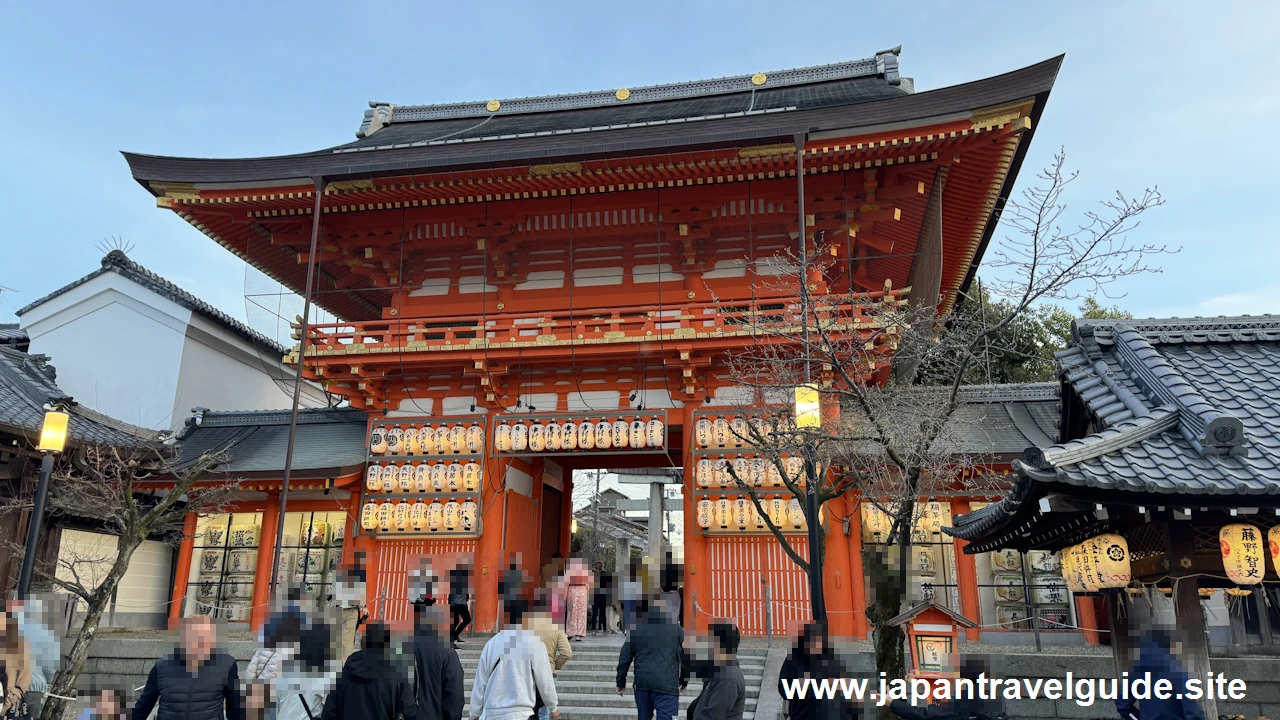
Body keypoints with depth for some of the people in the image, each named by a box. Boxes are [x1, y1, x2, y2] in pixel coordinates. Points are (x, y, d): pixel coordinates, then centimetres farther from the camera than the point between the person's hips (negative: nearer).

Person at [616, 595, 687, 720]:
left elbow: (625, 657, 8)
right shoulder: (676, 629, 4)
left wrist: (621, 682, 17)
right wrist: (684, 680, 20)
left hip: (642, 683, 3)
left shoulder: (636, 629, 8)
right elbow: (685, 657, 7)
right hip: (667, 684, -3)